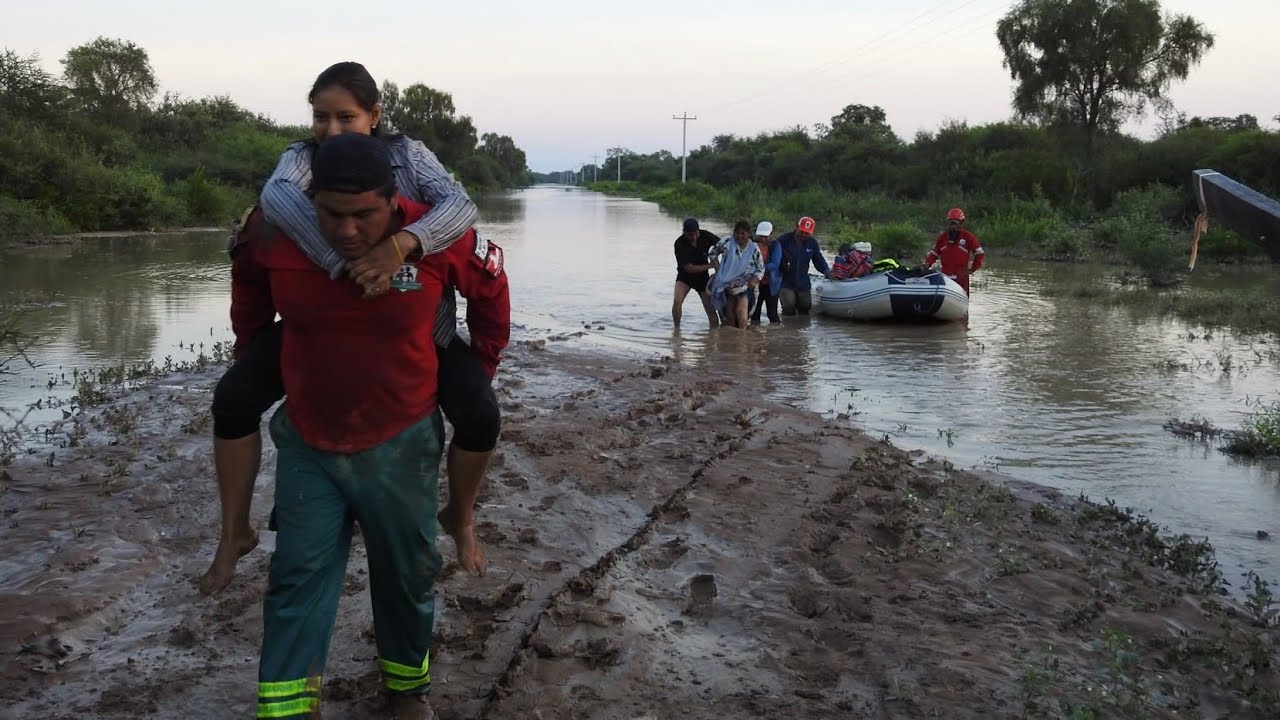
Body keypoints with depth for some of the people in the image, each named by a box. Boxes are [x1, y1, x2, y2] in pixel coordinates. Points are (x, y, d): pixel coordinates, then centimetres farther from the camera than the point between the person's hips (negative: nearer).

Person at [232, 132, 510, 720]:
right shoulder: (277, 238, -14)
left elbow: (489, 286, 3)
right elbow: (248, 276, 12)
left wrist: (480, 370, 9)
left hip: (401, 445, 0)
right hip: (307, 444, 1)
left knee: (406, 575, 13)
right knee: (297, 579, 1)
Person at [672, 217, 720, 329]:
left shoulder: (705, 236, -15)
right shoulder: (679, 244, -23)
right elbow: (688, 268, -23)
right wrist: (709, 266, -22)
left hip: (703, 276, 2)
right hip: (685, 277, -2)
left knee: (711, 308, -1)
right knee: (677, 301, -25)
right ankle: (677, 328, -9)